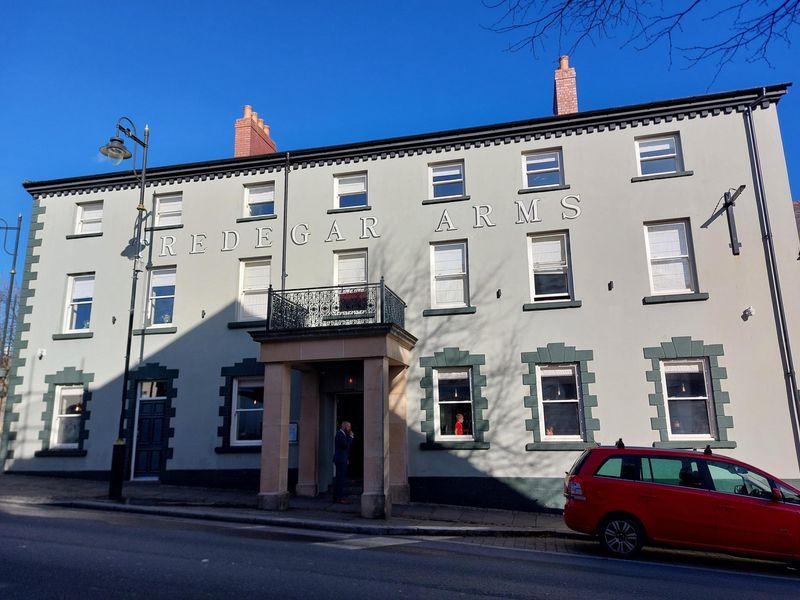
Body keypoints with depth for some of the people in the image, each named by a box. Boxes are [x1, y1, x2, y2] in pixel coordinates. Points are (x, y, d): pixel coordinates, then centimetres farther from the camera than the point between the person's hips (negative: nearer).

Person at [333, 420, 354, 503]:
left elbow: (348, 445, 19)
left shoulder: (342, 434, 18)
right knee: (341, 479, -11)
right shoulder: (340, 434, -14)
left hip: (341, 460, 11)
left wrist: (350, 437, 8)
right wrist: (350, 437, -13)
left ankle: (336, 497, 19)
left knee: (338, 479, 14)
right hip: (341, 460, -11)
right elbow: (346, 445, -21)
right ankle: (340, 498, -10)